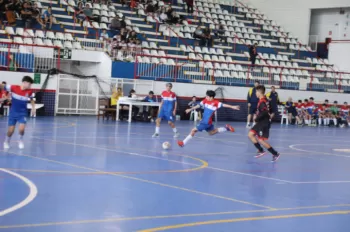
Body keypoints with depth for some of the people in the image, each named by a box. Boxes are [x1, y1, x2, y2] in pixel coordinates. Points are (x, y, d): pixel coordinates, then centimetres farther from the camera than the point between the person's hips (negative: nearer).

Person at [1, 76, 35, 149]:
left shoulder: (29, 91, -8)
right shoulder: (13, 88, -17)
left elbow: (32, 99, 13)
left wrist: (33, 108, 4)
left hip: (23, 113, 1)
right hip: (13, 112, -1)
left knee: (21, 129, -17)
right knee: (11, 130, 0)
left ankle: (21, 141, 15)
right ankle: (6, 142, 32)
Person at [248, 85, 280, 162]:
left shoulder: (262, 102, -19)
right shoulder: (265, 100, 11)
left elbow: (264, 113, -30)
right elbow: (268, 111, 18)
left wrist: (257, 118, -18)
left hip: (264, 123, -10)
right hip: (261, 123, 10)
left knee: (261, 140, -6)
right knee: (250, 134, 10)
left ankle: (275, 154, 2)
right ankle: (261, 151, 14)